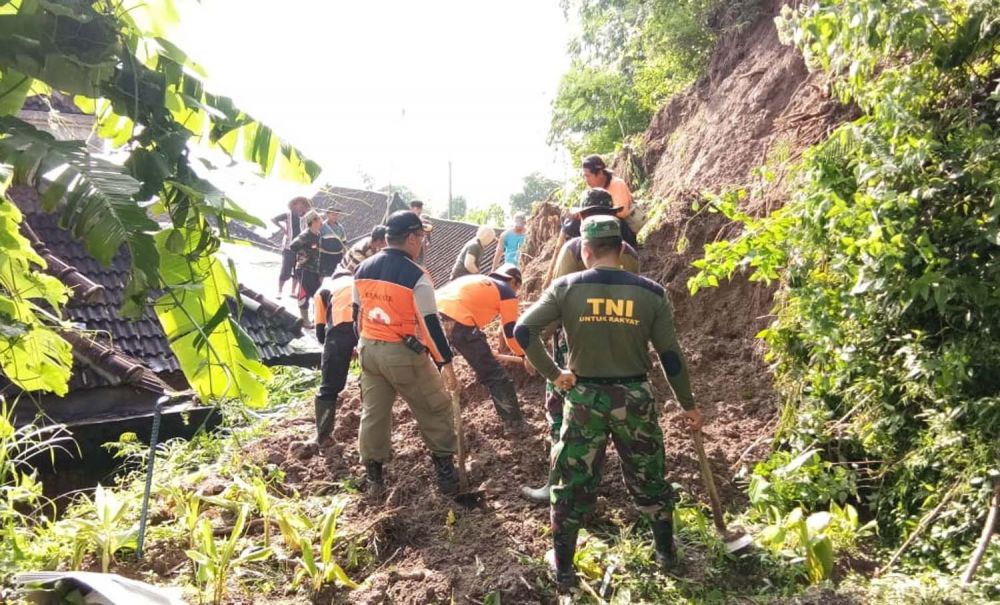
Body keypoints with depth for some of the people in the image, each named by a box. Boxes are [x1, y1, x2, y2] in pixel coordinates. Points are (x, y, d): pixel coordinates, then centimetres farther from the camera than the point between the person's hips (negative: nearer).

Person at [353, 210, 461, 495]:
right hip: (403, 354, -6)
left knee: (373, 412, 18)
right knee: (435, 410, 11)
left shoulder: (363, 270, 3)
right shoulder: (416, 276, -18)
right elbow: (430, 323, -16)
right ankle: (445, 472, 18)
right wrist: (445, 361, -7)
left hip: (369, 350, 6)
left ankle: (373, 475, 28)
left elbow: (357, 314, 13)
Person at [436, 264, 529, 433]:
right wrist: (524, 355, 31)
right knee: (494, 375, 7)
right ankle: (515, 423, 15)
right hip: (457, 321, -7)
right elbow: (511, 332, 15)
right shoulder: (508, 293, 17)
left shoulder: (473, 279, 36)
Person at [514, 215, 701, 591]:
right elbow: (670, 356, -3)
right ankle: (666, 552, 39)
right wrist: (688, 405, 8)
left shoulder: (566, 288, -8)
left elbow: (522, 329, -12)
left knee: (573, 483, 12)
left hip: (584, 398, -1)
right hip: (634, 397, 1)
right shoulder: (651, 293, -6)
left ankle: (563, 569, 23)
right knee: (648, 479, 21)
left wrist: (552, 373, -4)